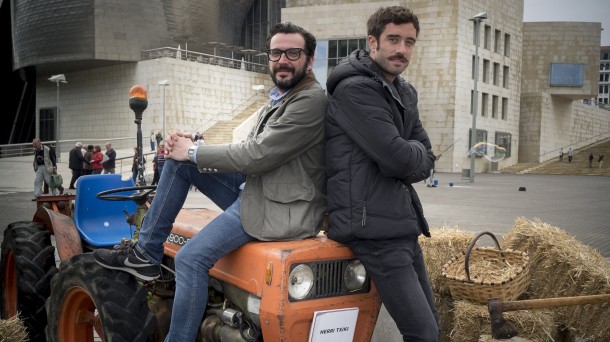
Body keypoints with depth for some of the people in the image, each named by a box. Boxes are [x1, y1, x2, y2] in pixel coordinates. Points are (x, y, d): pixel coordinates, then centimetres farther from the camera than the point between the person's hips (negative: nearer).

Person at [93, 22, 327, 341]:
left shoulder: (311, 100, -17)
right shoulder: (279, 98, 15)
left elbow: (257, 155, -22)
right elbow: (247, 149, 14)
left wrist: (194, 152, -10)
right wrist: (189, 147, -1)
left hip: (282, 208, -10)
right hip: (254, 188, 10)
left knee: (191, 259, -18)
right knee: (178, 159, 6)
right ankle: (145, 254, 9)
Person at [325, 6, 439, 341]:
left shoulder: (405, 93, 16)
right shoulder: (355, 89, -13)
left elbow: (425, 162, 12)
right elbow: (399, 158, -21)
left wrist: (407, 157, -9)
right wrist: (414, 151, 1)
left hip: (402, 222, 9)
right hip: (373, 226, -9)